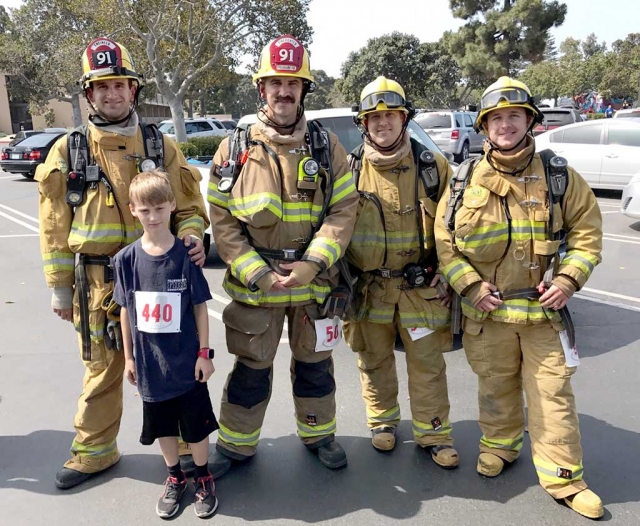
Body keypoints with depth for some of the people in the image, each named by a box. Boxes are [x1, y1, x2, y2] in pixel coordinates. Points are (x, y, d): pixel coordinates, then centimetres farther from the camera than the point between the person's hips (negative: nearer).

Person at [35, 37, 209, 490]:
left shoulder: (160, 146, 3)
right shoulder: (69, 150, 3)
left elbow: (189, 206, 6)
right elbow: (55, 226, 4)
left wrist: (191, 236, -16)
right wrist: (60, 287, 3)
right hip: (97, 281, 1)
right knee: (102, 368, 13)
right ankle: (94, 451, 32)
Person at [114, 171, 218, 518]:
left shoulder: (185, 255, -12)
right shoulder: (126, 259, -6)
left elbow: (200, 306, -6)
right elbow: (125, 310, 3)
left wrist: (204, 353, -6)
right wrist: (128, 356, 6)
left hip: (186, 359, -2)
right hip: (150, 361, 2)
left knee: (196, 424, 11)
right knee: (162, 425, 18)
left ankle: (203, 478, 34)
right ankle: (175, 478, 40)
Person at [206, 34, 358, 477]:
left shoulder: (326, 146, 0)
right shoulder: (235, 149, -2)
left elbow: (344, 209, -5)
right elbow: (222, 221, -4)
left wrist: (313, 263, -18)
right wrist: (258, 274, -14)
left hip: (313, 283, 1)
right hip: (254, 286, -1)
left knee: (314, 362, 17)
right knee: (251, 368, 12)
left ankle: (318, 433, 38)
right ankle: (236, 443, 31)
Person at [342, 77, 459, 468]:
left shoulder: (433, 168, 1)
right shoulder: (351, 170, 1)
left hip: (421, 286, 0)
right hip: (367, 287, 1)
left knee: (428, 363, 6)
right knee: (374, 360, 14)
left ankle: (434, 433, 22)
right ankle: (383, 421, 35)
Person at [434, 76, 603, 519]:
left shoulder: (559, 176, 0)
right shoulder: (466, 182, 0)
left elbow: (587, 228, 5)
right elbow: (444, 240, 2)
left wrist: (568, 279, -8)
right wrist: (470, 285, -9)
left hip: (543, 308, 0)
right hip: (486, 310, 1)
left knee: (553, 392, 4)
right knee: (495, 386, 15)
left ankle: (563, 478, 18)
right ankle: (499, 445, 39)